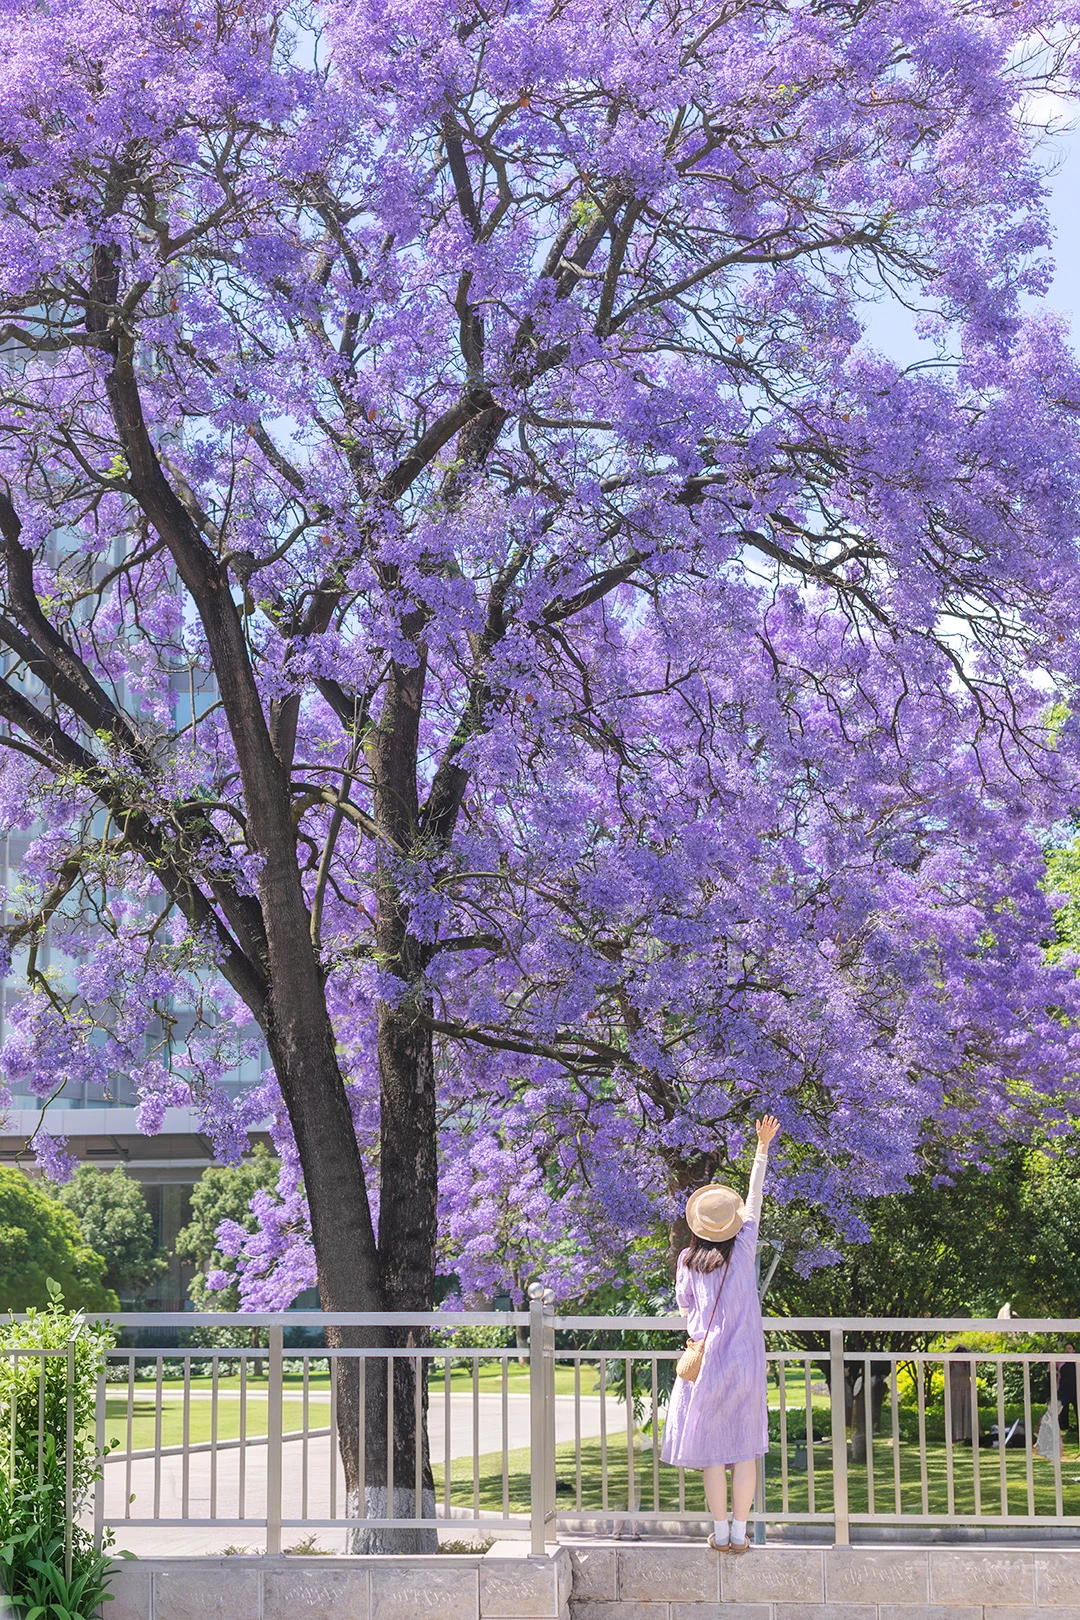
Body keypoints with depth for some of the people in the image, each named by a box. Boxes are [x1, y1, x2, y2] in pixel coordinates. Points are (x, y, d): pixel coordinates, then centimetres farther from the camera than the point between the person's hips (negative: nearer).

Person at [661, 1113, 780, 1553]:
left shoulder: (688, 1262, -1)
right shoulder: (743, 1250, -3)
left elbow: (685, 1308, 9)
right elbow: (754, 1201, 7)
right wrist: (762, 1150, 13)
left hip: (705, 1364, 0)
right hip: (745, 1365, 0)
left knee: (712, 1450, 5)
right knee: (744, 1449, 5)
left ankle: (720, 1532, 5)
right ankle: (739, 1532, 4)